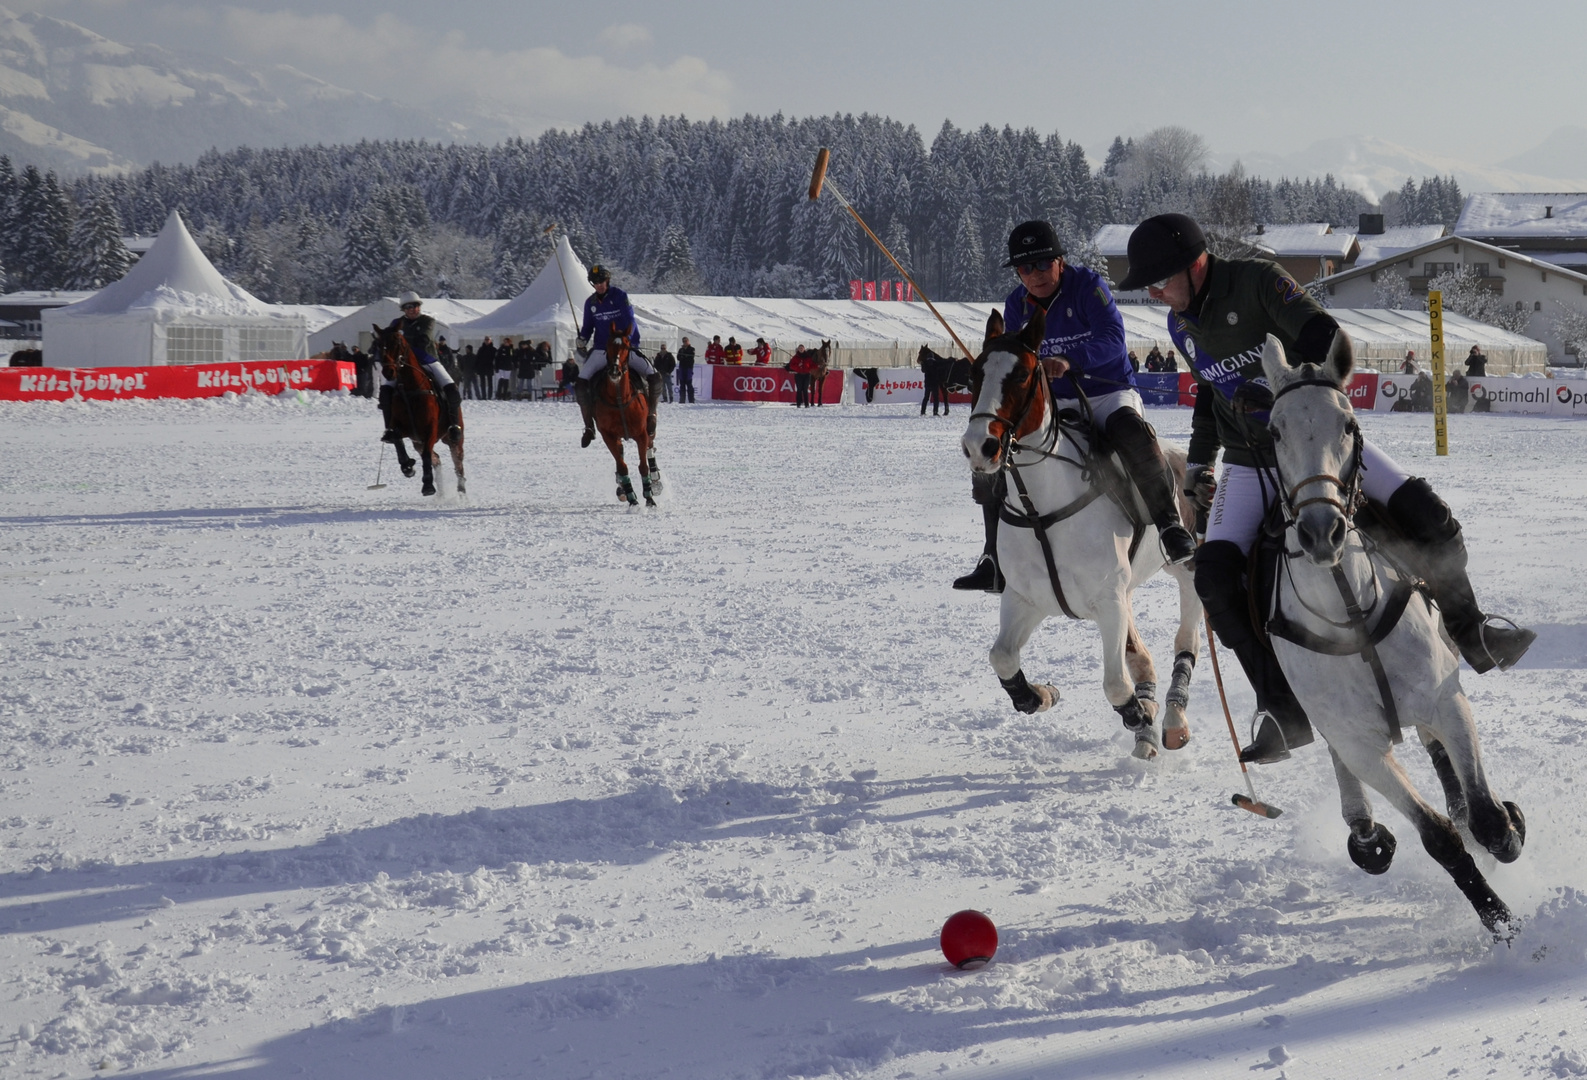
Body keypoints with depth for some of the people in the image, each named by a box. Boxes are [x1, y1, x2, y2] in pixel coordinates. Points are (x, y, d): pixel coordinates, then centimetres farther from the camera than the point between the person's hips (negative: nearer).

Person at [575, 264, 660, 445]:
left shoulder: (620, 296, -6)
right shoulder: (590, 303, 6)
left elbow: (630, 321, -12)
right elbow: (588, 326, 17)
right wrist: (582, 340, -3)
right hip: (600, 350, 3)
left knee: (654, 377, -22)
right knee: (580, 383, -17)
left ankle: (651, 413, 0)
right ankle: (589, 425, -5)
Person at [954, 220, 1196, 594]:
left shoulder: (1087, 284, -11)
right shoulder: (1017, 304, 5)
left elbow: (1112, 340, -24)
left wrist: (1069, 360, -40)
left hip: (1108, 394, -5)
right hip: (1053, 405, 5)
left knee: (1134, 436, -38)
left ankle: (1170, 525, -21)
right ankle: (996, 561, -1)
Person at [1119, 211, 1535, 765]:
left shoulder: (1258, 281, -15)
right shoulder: (1180, 325, 3)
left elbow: (1328, 342, -22)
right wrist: (1199, 460, 24)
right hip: (1250, 464, 4)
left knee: (1426, 514, -16)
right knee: (1216, 573, -17)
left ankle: (1469, 632, 12)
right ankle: (1284, 712, -11)